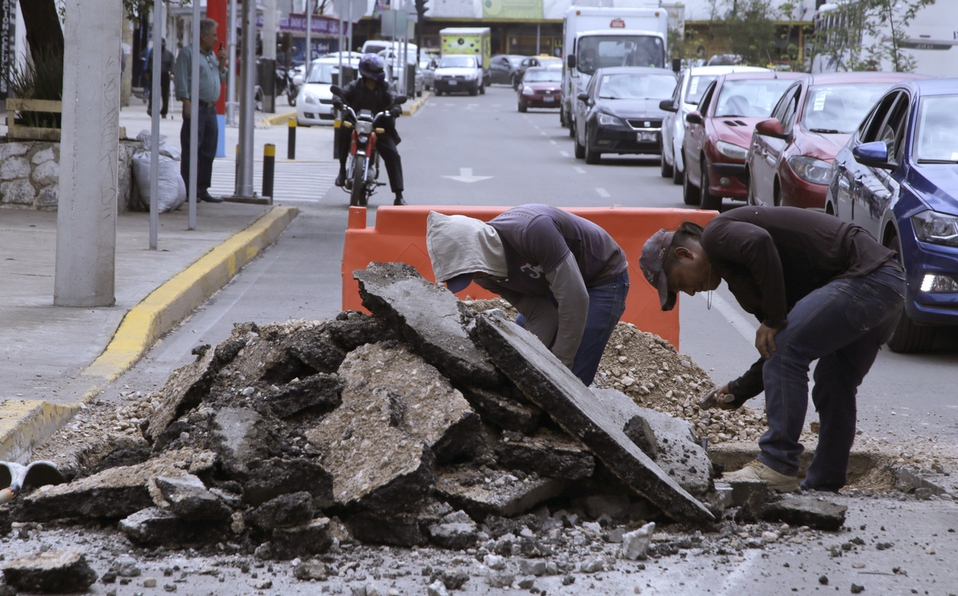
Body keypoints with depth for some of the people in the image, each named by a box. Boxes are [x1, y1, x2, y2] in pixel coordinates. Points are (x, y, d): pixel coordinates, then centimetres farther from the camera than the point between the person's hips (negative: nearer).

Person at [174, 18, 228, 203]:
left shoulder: (212, 55, 19)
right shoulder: (188, 52, -5)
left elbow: (221, 79, 25)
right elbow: (182, 80, -11)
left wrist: (222, 63, 8)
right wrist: (187, 103, -19)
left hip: (211, 108, 8)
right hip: (196, 107, -8)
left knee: (208, 152, 9)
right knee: (191, 152, -7)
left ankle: (202, 190, 14)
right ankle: (188, 191, -6)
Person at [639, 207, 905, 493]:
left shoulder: (716, 235, -2)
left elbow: (760, 243, -27)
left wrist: (773, 321, -16)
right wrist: (740, 390, 21)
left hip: (864, 275, -11)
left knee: (783, 351, -13)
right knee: (834, 388, 17)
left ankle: (777, 466, -11)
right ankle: (822, 488, 22)